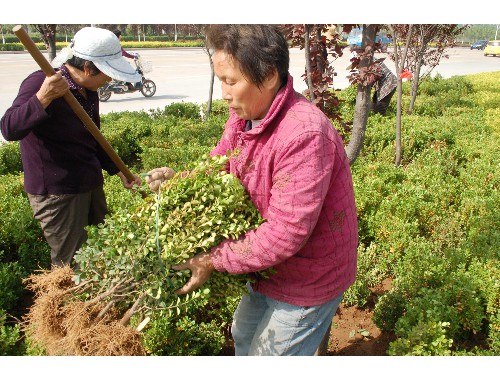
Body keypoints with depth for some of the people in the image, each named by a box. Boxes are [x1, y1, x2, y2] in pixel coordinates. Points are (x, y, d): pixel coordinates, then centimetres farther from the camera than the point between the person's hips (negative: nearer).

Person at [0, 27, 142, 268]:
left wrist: (118, 171, 14)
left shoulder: (88, 91, 8)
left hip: (91, 184, 8)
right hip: (56, 192, -8)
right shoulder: (40, 83, -17)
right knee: (70, 265, 1)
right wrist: (43, 98, -41)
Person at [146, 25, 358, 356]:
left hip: (309, 279, -8)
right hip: (271, 268, 9)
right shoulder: (243, 117, -7)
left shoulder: (304, 134, -35)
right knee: (244, 336, 29)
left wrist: (214, 260, -28)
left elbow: (285, 234, -35)